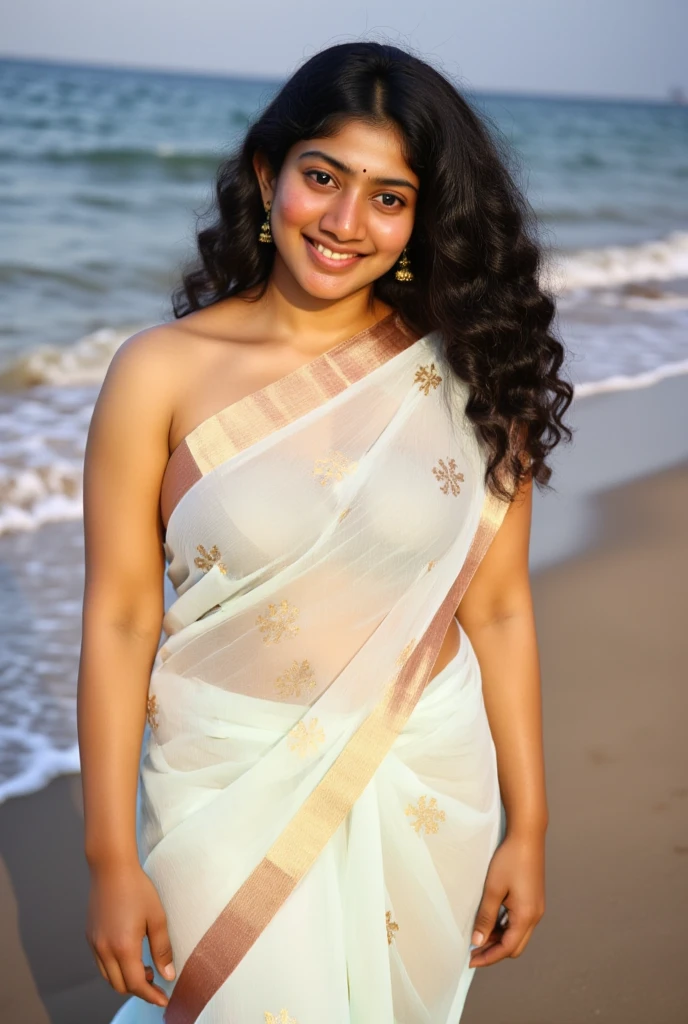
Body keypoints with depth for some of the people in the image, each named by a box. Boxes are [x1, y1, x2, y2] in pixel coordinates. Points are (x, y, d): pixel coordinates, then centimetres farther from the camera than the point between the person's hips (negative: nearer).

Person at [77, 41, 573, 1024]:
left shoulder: (469, 377, -4)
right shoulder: (163, 372, -10)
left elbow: (497, 610, 0)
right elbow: (119, 621, -8)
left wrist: (528, 826, 2)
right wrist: (111, 859, -8)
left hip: (425, 783, 3)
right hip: (231, 786, -2)